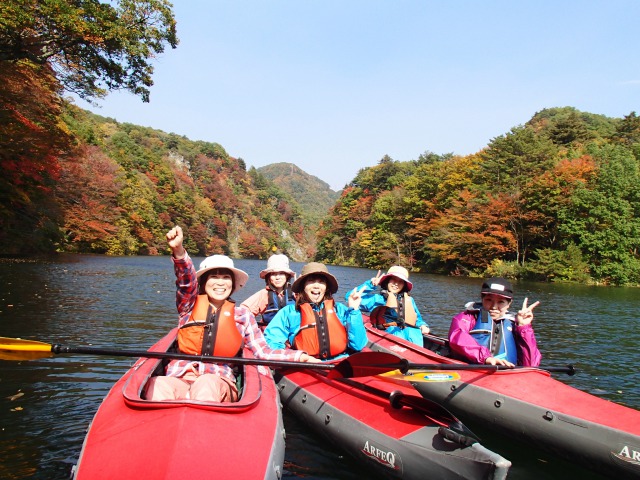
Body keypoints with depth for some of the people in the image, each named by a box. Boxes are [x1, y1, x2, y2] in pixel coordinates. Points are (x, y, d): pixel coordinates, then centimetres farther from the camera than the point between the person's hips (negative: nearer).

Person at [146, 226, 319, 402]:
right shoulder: (190, 305, 11)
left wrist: (300, 356, -6)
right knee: (159, 385, -35)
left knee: (207, 384, -36)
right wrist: (179, 250, -30)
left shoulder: (242, 315, 11)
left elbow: (264, 352, 8)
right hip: (179, 379, 0)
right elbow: (187, 280, -10)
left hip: (219, 383, 1)